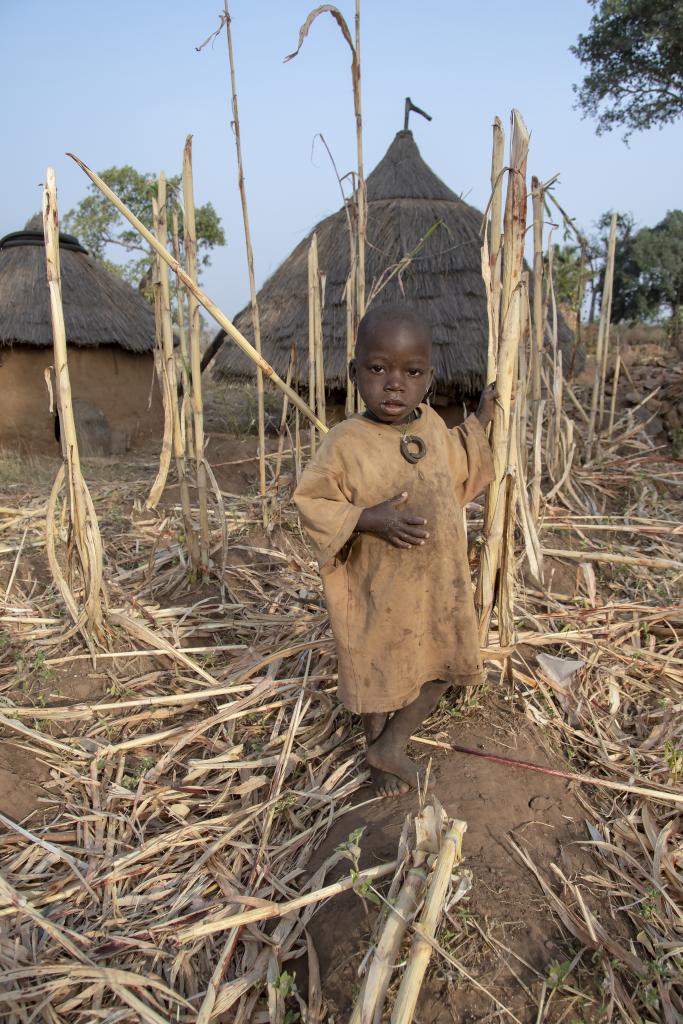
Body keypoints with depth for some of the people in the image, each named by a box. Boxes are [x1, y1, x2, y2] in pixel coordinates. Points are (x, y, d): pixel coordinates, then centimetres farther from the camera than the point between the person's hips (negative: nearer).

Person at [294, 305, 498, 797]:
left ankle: (391, 748, 33)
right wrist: (369, 519, -28)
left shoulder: (434, 426, -3)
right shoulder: (346, 442, -21)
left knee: (444, 665, 16)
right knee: (378, 670, 15)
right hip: (378, 589, -5)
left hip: (440, 581, 6)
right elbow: (311, 501, -15)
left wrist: (481, 420, 15)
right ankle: (378, 746, 41)